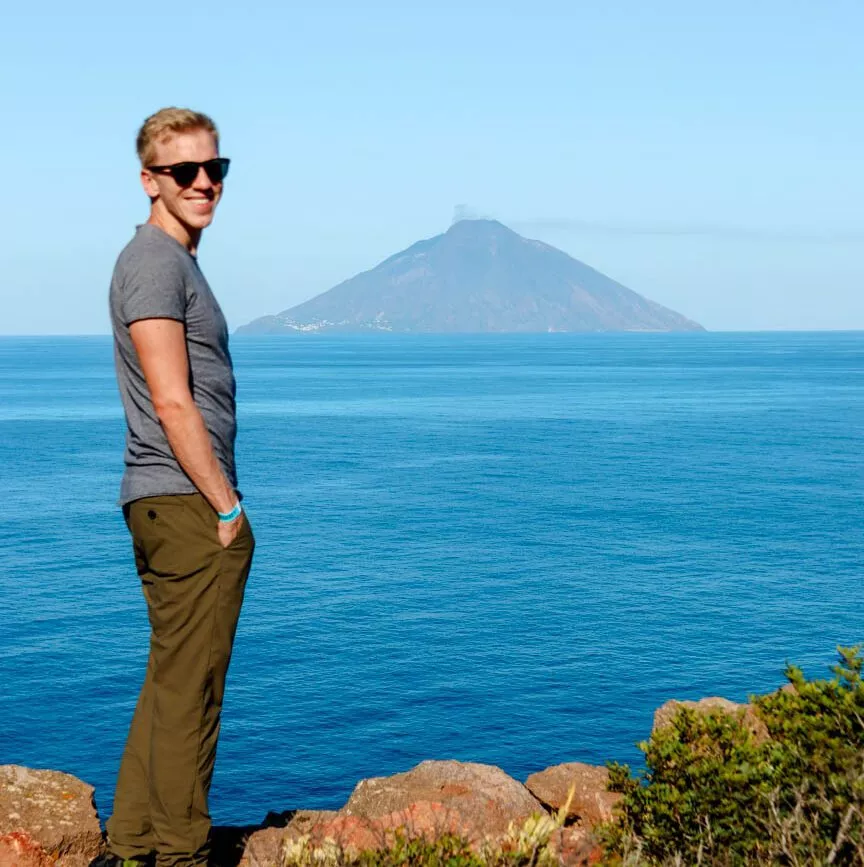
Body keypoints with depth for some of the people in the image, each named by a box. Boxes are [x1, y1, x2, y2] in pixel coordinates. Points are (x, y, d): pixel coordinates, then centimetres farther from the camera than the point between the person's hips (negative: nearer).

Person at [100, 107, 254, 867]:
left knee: (170, 682, 15)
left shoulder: (178, 260, 20)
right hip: (187, 504, -11)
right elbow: (172, 404, -19)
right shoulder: (156, 262, -12)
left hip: (170, 507, 11)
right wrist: (227, 506, -15)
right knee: (188, 689, -3)